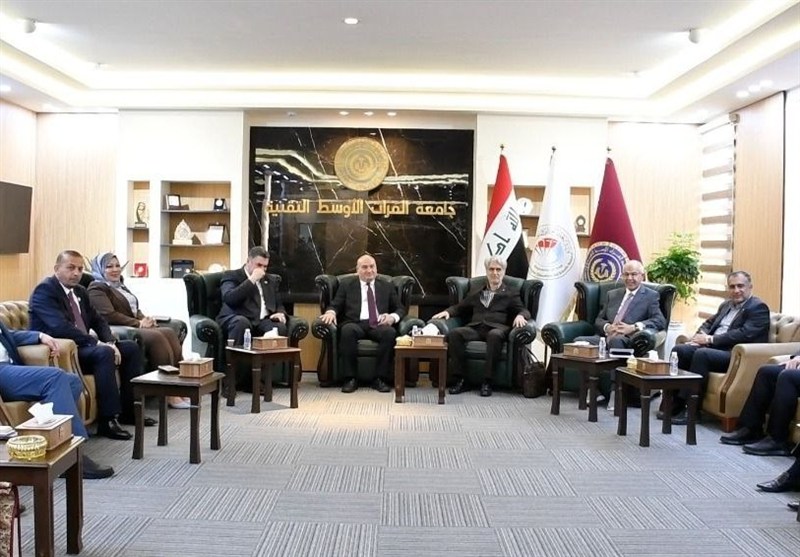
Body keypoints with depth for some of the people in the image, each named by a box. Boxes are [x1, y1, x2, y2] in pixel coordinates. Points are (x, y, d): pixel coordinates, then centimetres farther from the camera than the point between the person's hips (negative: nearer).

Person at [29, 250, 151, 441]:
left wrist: (110, 342, -6)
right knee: (104, 353, -32)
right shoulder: (44, 290, -13)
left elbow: (98, 321, 15)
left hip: (82, 346, 10)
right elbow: (61, 327, -26)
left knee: (131, 347, 3)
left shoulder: (80, 291, 15)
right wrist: (97, 343, -26)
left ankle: (129, 409, 6)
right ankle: (107, 420, -30)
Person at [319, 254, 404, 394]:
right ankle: (350, 379, -27)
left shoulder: (387, 287, 22)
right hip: (356, 324, -1)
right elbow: (335, 305, 11)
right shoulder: (346, 287, 20)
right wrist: (331, 311, -14)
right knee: (347, 330, -36)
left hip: (379, 325, 1)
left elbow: (400, 309, 17)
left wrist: (393, 317, -7)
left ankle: (380, 379, -24)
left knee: (390, 332, -34)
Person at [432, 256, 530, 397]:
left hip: (497, 328, -3)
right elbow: (460, 308, 29)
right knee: (454, 333, -29)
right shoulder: (475, 293, 29)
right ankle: (460, 380, -26)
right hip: (475, 328, 3)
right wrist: (448, 311, 7)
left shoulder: (511, 293, 20)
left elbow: (523, 310, 8)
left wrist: (520, 315, -16)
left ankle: (487, 382, -34)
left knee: (494, 336, -40)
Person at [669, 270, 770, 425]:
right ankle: (673, 402, -12)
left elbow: (744, 334, -17)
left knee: (702, 354, -33)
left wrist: (710, 339, -16)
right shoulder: (726, 305, 22)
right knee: (679, 350, -14)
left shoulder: (758, 308, -4)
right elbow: (709, 323, 27)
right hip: (712, 348, 8)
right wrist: (701, 336, 2)